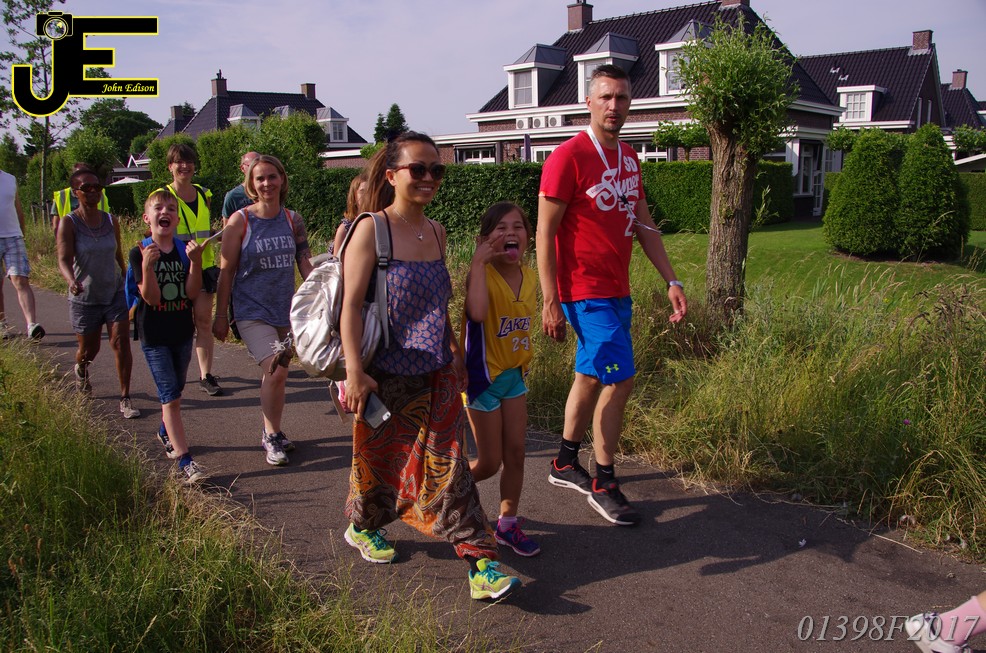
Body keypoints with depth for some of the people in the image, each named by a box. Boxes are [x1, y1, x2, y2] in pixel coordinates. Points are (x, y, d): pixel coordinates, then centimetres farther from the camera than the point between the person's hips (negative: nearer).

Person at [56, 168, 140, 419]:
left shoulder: (111, 221, 1)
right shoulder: (69, 223, -11)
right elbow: (64, 259, -23)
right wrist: (71, 281, -43)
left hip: (115, 294, 2)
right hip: (84, 299, -2)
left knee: (121, 343, -9)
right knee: (88, 350, 13)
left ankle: (125, 398, -2)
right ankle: (81, 369, 50)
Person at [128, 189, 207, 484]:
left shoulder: (186, 249, -1)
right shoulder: (140, 253, -9)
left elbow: (192, 293, -9)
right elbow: (151, 298, -17)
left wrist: (195, 262, -23)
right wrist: (148, 266, -31)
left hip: (182, 331, 4)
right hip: (154, 335, -4)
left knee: (174, 391, 20)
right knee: (170, 398, -7)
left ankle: (166, 433, 46)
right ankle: (185, 461, -7)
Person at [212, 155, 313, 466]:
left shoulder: (292, 219, 2)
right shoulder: (240, 221, -8)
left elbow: (305, 262, 6)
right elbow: (226, 271, -5)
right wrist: (220, 315, -3)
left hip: (286, 310, 4)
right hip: (252, 312, -4)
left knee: (274, 373, 13)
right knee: (276, 371, -16)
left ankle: (271, 433, 31)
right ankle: (272, 436, 3)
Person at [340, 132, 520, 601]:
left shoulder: (435, 232, 8)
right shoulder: (371, 230, -11)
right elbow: (351, 304, -15)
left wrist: (454, 351, 20)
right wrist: (354, 371, -21)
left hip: (437, 373, 4)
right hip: (387, 373, -4)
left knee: (446, 465, 1)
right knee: (380, 456, 15)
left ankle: (480, 563, 1)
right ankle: (362, 526, 43)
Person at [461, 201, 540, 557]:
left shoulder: (530, 277, 1)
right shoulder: (483, 274, -19)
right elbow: (478, 312, -41)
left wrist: (523, 364, 13)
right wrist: (479, 260, -34)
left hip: (515, 374, 6)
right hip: (483, 376, -6)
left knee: (515, 453, 8)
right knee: (489, 462, 3)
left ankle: (507, 525, 23)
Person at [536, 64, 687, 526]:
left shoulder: (630, 159, 12)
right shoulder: (568, 157, -12)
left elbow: (644, 224, 16)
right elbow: (545, 231, -14)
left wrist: (671, 281, 11)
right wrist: (550, 302, -17)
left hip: (617, 291, 8)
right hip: (586, 292, -8)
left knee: (592, 377, 16)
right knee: (620, 380, -8)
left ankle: (566, 464, 31)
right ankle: (603, 484, 7)